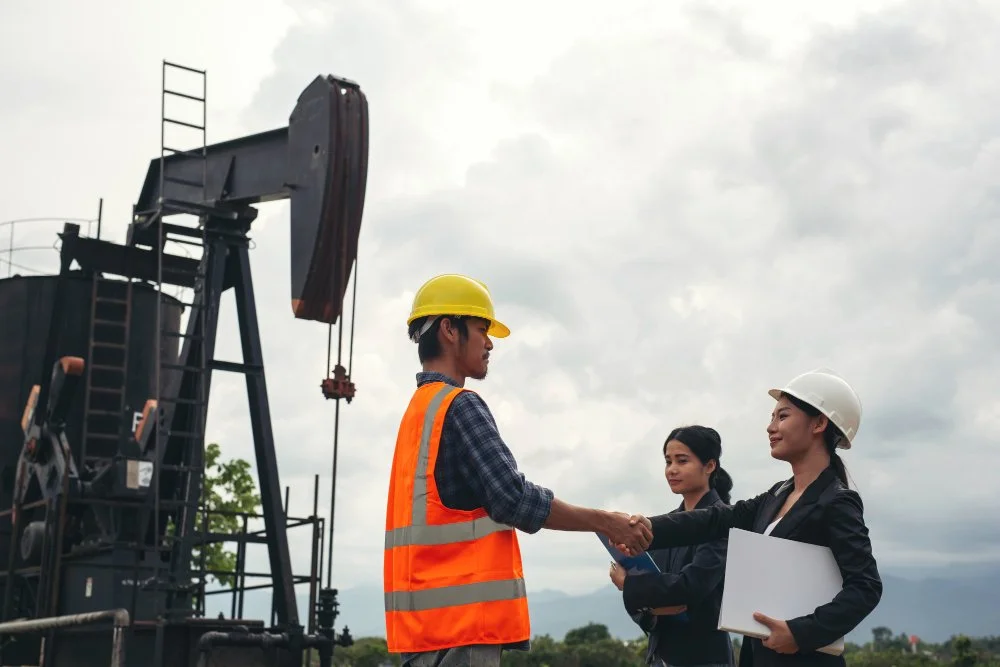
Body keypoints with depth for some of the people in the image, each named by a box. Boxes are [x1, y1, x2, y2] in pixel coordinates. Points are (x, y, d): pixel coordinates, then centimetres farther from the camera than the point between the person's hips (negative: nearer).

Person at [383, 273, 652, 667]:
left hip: (431, 615, 10)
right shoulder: (458, 406, -9)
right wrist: (605, 523, -6)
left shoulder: (420, 410, 20)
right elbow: (514, 500, -15)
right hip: (459, 615, -10)